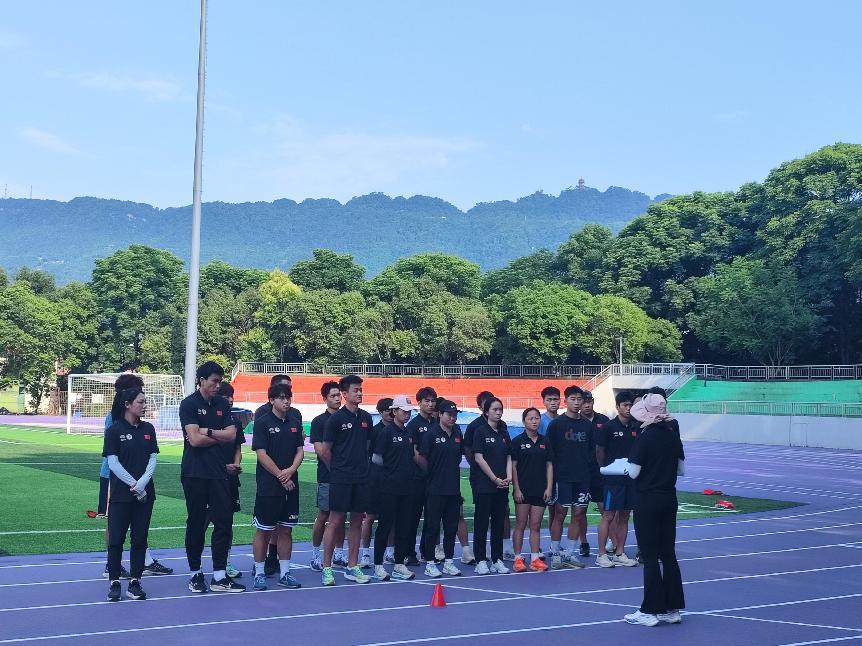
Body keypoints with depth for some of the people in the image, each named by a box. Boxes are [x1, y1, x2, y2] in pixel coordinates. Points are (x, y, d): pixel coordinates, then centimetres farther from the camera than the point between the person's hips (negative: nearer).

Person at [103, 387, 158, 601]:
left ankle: (135, 583, 12)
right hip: (121, 493, -4)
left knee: (140, 539, 5)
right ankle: (114, 583, 8)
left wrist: (142, 484, -10)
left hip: (145, 493, 4)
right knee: (116, 539, -1)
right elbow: (113, 463, -8)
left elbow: (152, 459, 4)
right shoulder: (114, 430, -4)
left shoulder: (148, 429, 8)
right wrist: (134, 485, -13)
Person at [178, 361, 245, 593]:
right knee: (196, 524, 4)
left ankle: (219, 576, 5)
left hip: (219, 473, 5)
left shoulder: (222, 404, 10)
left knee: (223, 522, 0)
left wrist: (207, 432, -10)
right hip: (194, 474, -5)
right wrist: (220, 437, -3)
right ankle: (196, 574, 16)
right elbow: (195, 439, -15)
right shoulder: (189, 404, -5)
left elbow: (232, 435, 1)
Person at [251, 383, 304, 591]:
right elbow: (261, 454, -11)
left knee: (286, 530, 9)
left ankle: (285, 573, 16)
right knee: (263, 530, 1)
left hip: (290, 485, 5)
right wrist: (281, 476, -11)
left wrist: (290, 471, -10)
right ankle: (259, 573, 10)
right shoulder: (262, 423, -6)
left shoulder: (294, 423, 10)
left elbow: (300, 451, 8)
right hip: (268, 486, -5)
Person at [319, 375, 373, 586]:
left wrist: (361, 465, 13)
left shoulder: (366, 418, 10)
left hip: (361, 478, 5)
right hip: (340, 479, -5)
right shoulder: (336, 419, -6)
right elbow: (325, 452, -2)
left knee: (357, 521, 8)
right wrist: (338, 469, 7)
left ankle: (352, 567, 15)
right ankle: (327, 568, 2)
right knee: (335, 521, -4)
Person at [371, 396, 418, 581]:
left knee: (404, 526, 8)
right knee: (385, 526, -2)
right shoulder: (386, 432, -7)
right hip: (389, 487, -7)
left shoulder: (408, 433, 14)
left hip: (406, 487, 7)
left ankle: (399, 565, 16)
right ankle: (378, 565, 5)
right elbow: (376, 458, -7)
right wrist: (390, 468, 4)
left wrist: (402, 468, 8)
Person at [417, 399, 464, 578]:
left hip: (453, 488, 6)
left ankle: (449, 561, 18)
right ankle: (430, 564, 6)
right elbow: (421, 458, -9)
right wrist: (432, 473, -2)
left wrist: (452, 470, 11)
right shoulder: (431, 434, -8)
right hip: (436, 488, -6)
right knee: (433, 526, -1)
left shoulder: (457, 434, 10)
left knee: (451, 526, 9)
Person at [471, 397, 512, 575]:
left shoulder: (504, 434, 13)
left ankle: (497, 560, 14)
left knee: (499, 523, 8)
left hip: (502, 486, 6)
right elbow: (479, 458, -10)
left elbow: (508, 458, 12)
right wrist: (495, 478, -12)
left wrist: (508, 477, -5)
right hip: (484, 485, -5)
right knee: (481, 523, -1)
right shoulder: (480, 432, -4)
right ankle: (481, 561, 3)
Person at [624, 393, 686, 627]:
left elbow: (633, 473, -14)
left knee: (650, 557, 0)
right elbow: (681, 469, 9)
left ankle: (651, 611, 5)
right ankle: (672, 608, 17)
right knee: (668, 554, 12)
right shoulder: (673, 434, 2)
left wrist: (628, 465, 6)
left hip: (648, 500, -6)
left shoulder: (645, 437, -15)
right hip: (669, 498, 6)